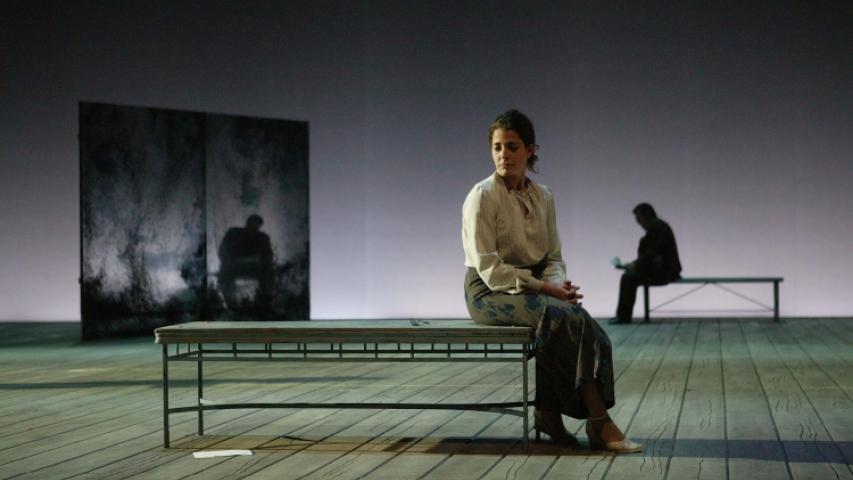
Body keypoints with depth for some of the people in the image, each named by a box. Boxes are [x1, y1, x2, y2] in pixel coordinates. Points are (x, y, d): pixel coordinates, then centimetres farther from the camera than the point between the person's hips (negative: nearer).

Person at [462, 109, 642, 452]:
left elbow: (554, 257, 13)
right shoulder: (482, 196, -10)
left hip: (533, 287, 6)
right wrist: (544, 288, -20)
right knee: (572, 318, -29)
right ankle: (599, 422, -24)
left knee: (569, 321, -29)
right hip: (489, 293, -5)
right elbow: (490, 269, -15)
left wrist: (557, 283, -11)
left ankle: (549, 415, -18)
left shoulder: (543, 196, 9)